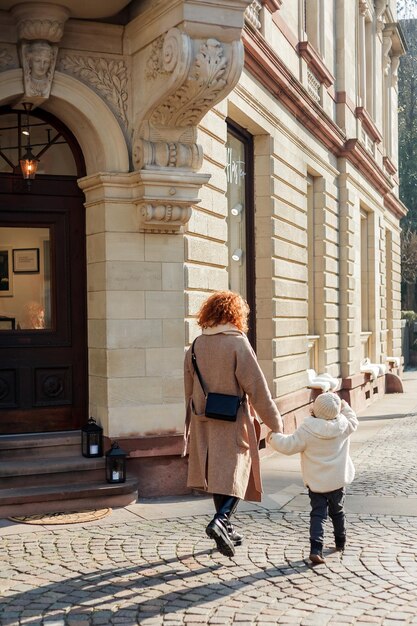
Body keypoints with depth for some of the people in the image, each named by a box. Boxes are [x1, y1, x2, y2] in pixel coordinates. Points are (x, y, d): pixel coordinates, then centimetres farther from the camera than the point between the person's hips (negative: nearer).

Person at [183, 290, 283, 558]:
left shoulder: (196, 345, 3)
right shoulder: (238, 343, -14)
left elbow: (189, 390, 11)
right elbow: (257, 388, -13)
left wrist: (193, 425, 23)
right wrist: (276, 424, -5)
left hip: (205, 424, 6)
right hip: (234, 423, -6)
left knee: (218, 475, 16)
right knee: (236, 475, 4)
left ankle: (227, 530, 26)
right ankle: (221, 520, -16)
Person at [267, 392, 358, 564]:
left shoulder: (307, 430, -19)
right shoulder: (343, 426, -9)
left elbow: (288, 445, -15)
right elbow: (353, 421, 14)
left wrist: (273, 438, 1)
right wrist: (345, 407, 25)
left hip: (316, 482, -3)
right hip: (338, 480, 3)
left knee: (318, 514, 1)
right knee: (337, 512, 22)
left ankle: (316, 549, -13)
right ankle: (340, 543, 40)